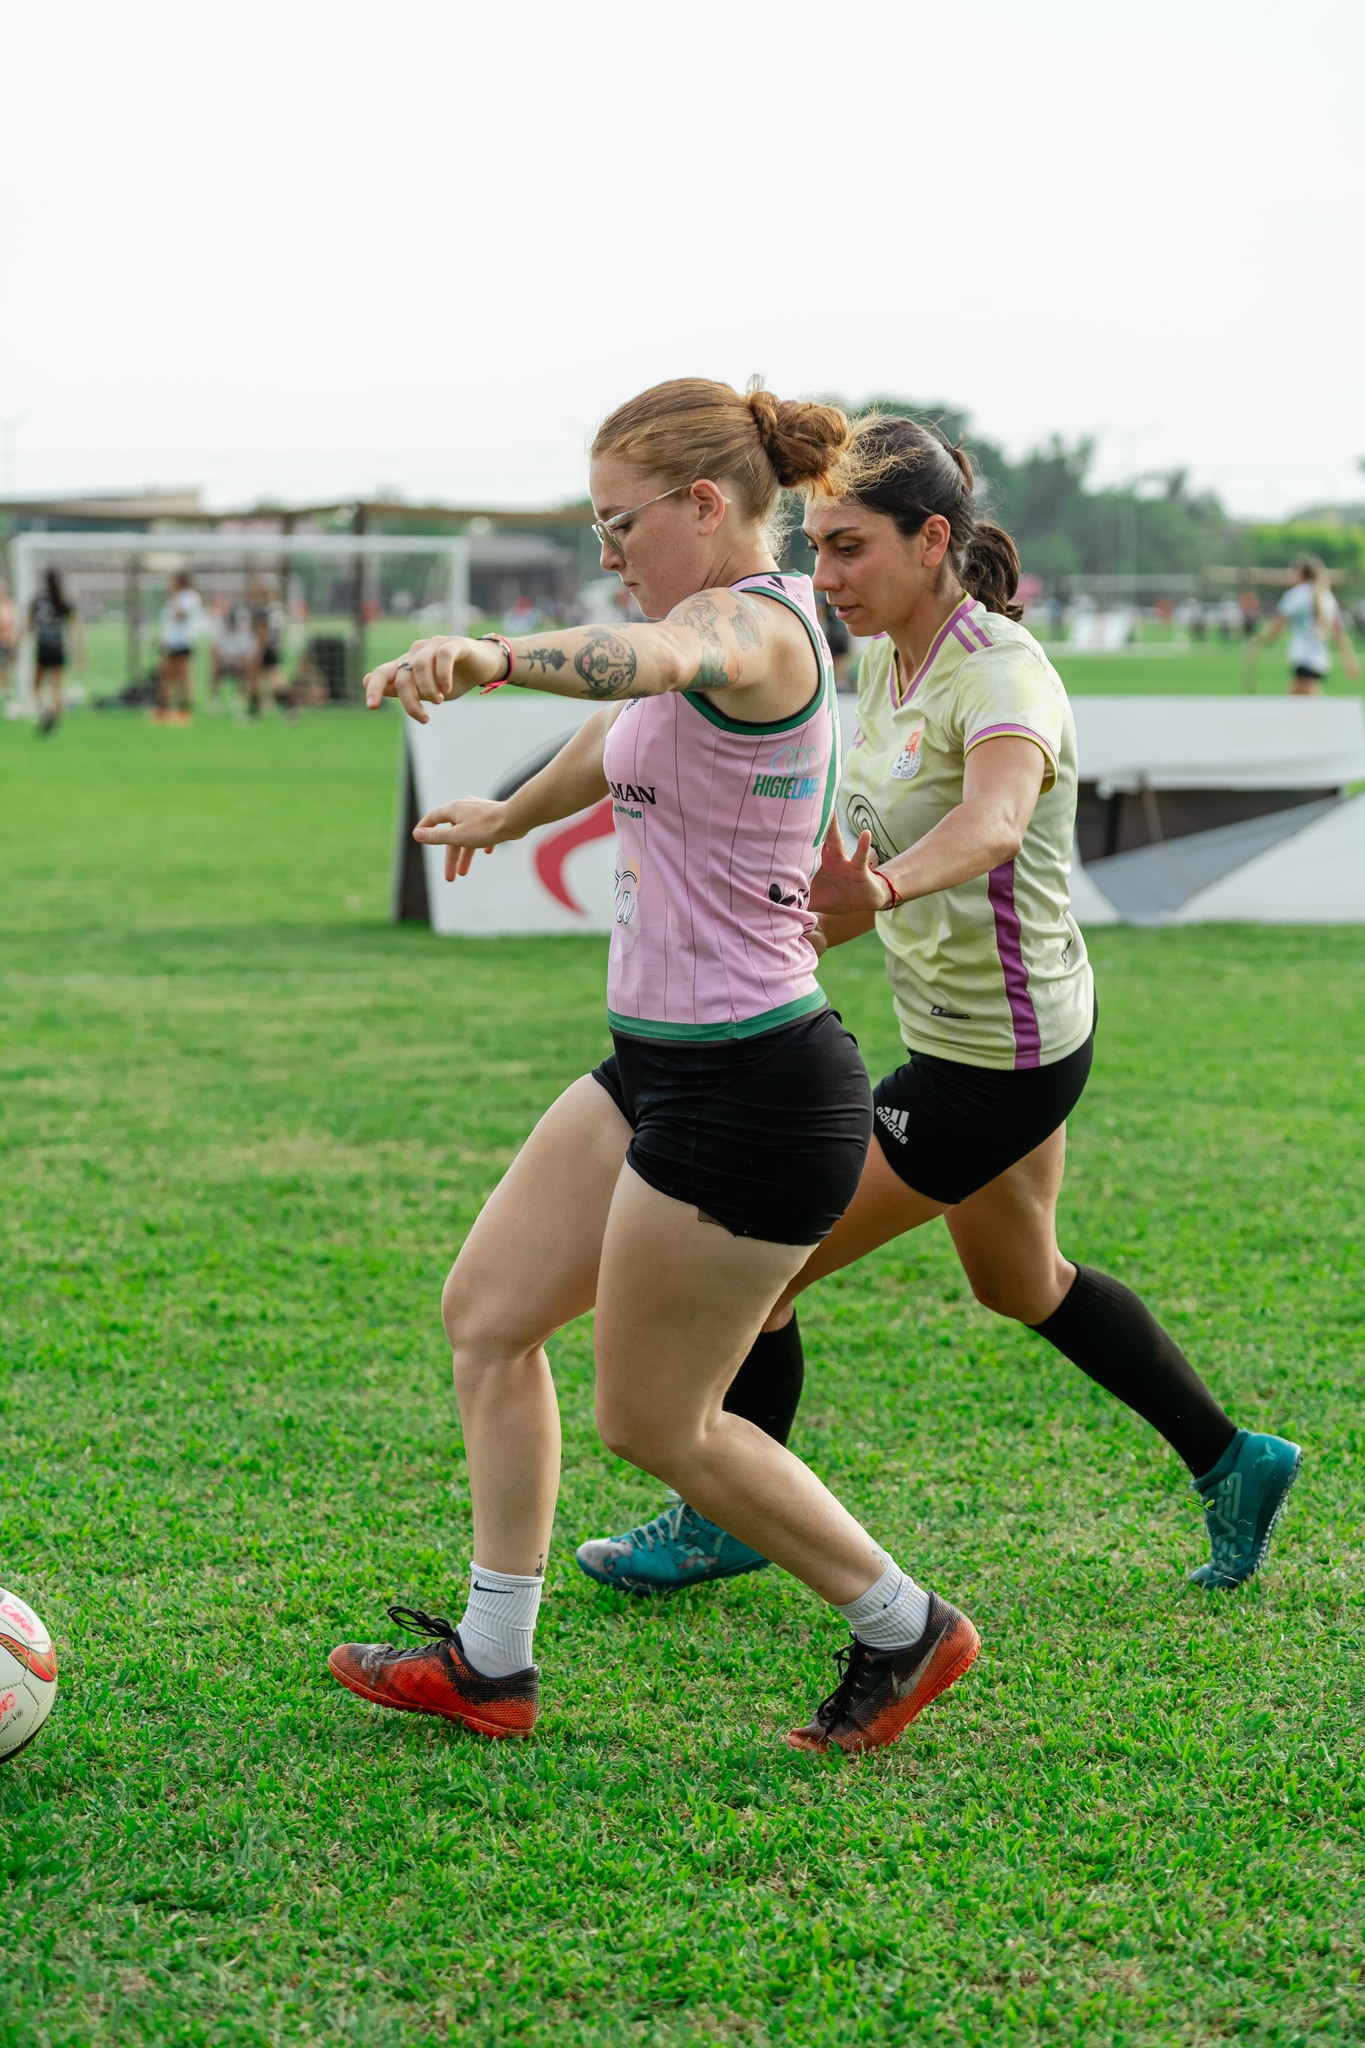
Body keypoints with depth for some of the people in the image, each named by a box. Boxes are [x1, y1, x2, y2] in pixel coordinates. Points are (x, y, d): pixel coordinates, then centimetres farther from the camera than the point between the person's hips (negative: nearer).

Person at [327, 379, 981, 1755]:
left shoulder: (754, 622, -18)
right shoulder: (721, 630, 13)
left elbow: (649, 661, -44)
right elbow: (625, 731, 34)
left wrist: (495, 656, -62)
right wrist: (508, 816, 51)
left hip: (749, 1090, -10)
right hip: (658, 1067, 10)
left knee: (652, 1422, 2)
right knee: (486, 1312, 12)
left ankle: (903, 1628, 18)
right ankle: (491, 1666, 20)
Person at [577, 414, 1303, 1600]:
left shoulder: (1002, 679, -27)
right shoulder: (888, 659, 0)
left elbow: (991, 824, -50)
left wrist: (884, 888, -68)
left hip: (995, 1061, -10)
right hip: (960, 1030, 10)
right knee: (1022, 1283, 27)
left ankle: (724, 1525, 19)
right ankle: (1234, 1465, 40)